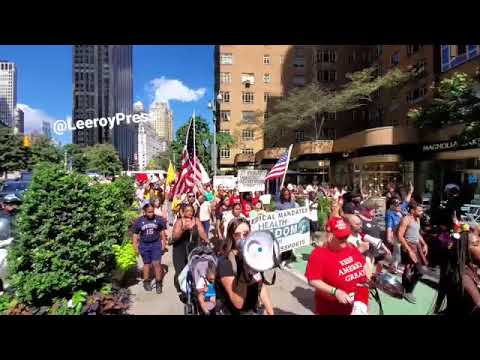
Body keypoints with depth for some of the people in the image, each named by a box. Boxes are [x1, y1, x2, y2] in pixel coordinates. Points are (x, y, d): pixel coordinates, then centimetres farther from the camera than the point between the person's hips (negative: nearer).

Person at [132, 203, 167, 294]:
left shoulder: (158, 219, -8)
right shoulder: (139, 221, -6)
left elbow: (162, 232, 2)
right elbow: (135, 235, 3)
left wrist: (163, 244, 2)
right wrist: (136, 248, 2)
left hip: (156, 244, -1)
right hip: (144, 245, 1)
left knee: (157, 263, -5)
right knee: (147, 264, 15)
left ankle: (158, 283, 10)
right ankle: (146, 282, 34)